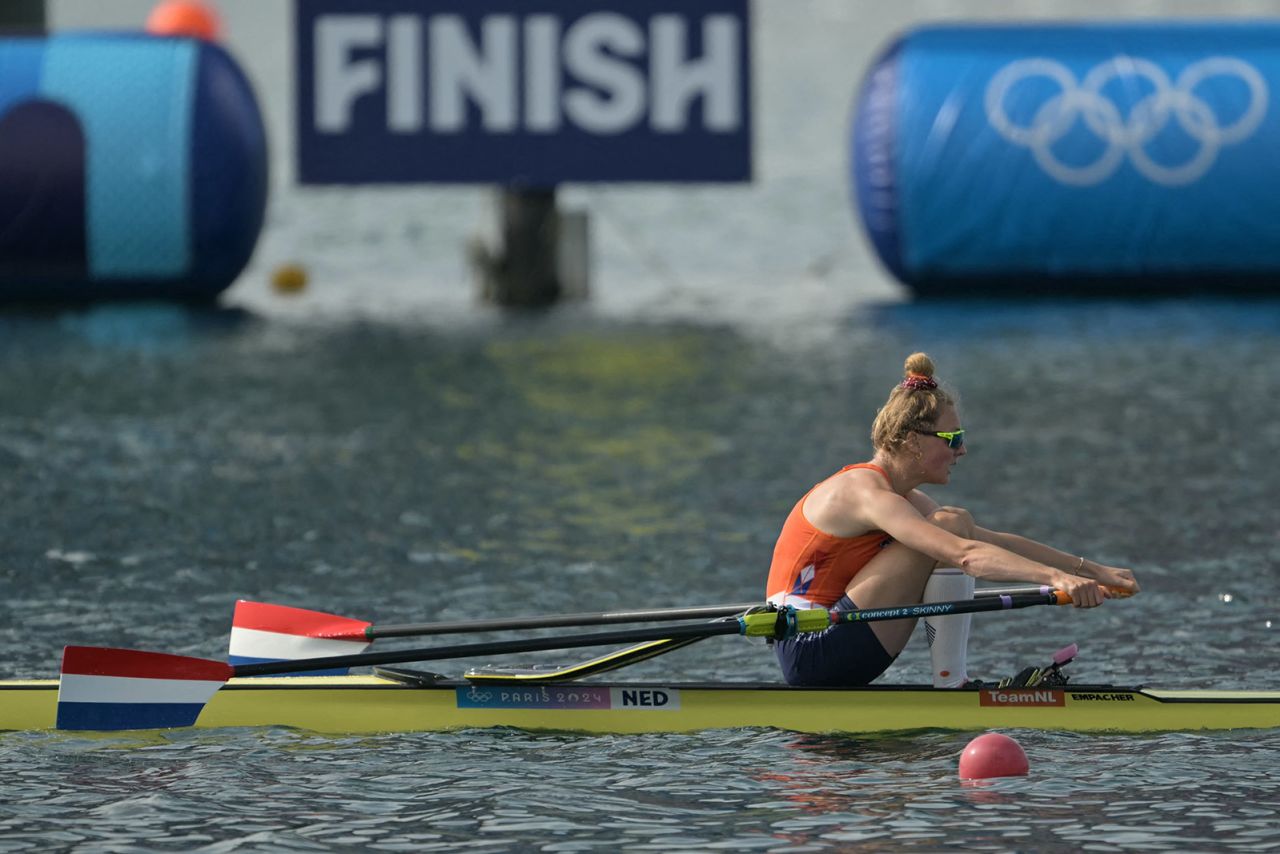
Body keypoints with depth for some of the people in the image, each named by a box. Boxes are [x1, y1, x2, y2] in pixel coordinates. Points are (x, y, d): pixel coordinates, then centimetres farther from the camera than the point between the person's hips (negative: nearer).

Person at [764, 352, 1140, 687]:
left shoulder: (900, 497, 14)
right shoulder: (867, 493, -17)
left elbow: (997, 543, 15)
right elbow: (963, 554, -31)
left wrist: (1091, 569, 10)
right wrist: (1056, 577, -39)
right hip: (812, 652, -10)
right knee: (952, 527, -15)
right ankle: (951, 685, -16)